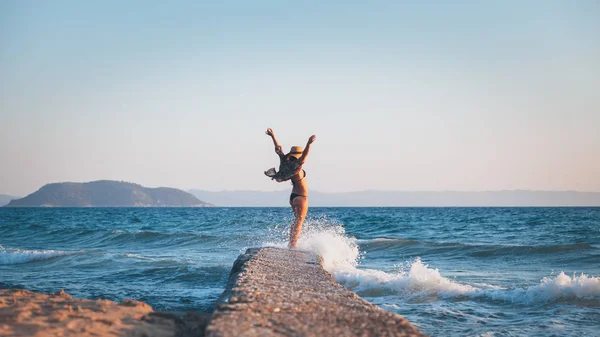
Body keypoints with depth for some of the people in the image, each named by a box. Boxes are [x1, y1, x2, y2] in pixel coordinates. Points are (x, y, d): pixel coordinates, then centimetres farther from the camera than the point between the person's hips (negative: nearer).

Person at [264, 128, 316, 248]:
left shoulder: (286, 163, -2)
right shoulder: (297, 166, -22)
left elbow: (278, 149, 6)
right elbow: (305, 155, -40)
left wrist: (272, 136, 14)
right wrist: (309, 143, -55)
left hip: (293, 196, 9)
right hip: (301, 198, -9)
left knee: (296, 222, 19)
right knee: (299, 223, -3)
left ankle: (291, 244, 22)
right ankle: (293, 245, -6)